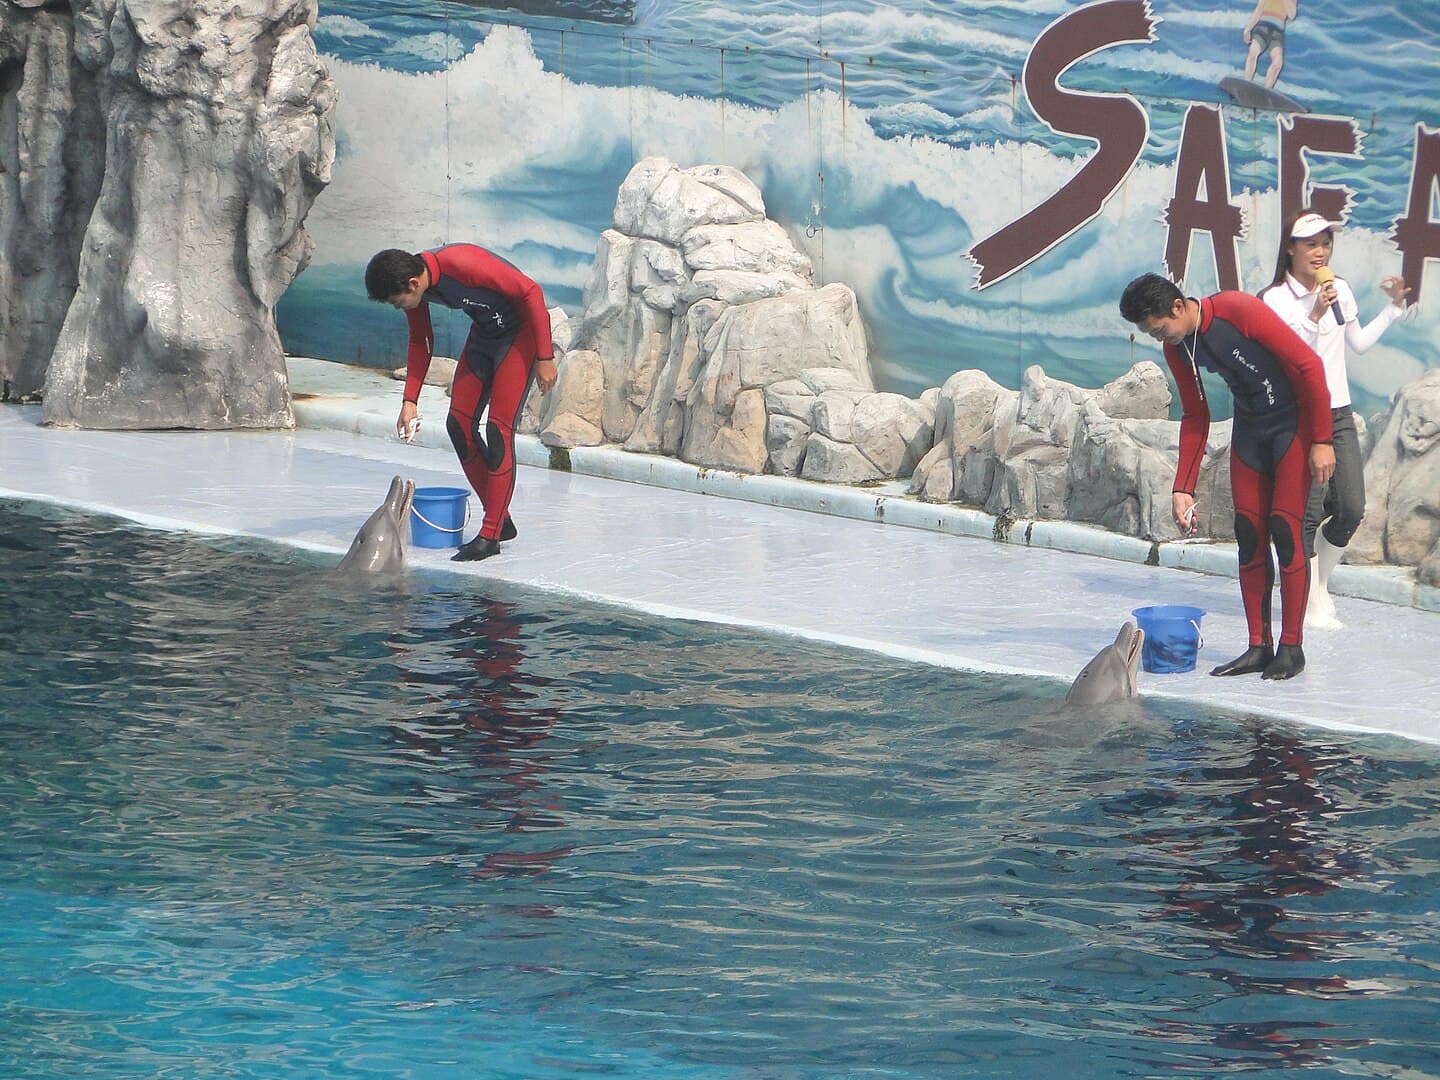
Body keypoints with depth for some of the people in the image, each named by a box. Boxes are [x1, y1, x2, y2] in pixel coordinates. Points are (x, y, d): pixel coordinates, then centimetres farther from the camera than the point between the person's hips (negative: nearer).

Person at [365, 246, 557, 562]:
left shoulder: (463, 264, -34)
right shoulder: (412, 286, -9)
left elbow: (530, 292, -26)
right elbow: (420, 342, 9)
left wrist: (544, 358, -21)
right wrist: (410, 400, 2)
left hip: (521, 331, -8)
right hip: (484, 333, 8)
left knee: (498, 430, -14)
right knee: (459, 424, 2)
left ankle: (490, 536, -10)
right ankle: (500, 521, 13)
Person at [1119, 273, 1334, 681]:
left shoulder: (1240, 311, -26)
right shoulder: (1177, 349, -4)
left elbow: (1307, 364, -22)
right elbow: (1195, 419, 9)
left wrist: (1321, 441, -20)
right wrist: (1183, 489, 3)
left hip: (1294, 422, -7)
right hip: (1249, 429, 7)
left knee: (1284, 529, -11)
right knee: (1249, 534, 1)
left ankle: (1292, 647, -5)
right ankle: (1258, 647, 6)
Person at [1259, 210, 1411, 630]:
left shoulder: (1340, 290, 10)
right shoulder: (1275, 299, -8)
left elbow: (1359, 343, 21)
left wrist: (1393, 308, 17)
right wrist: (1314, 317, -25)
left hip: (1338, 413, 6)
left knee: (1351, 509, 2)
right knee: (1309, 510, -7)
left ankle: (1318, 584, 22)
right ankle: (1311, 606, 2)